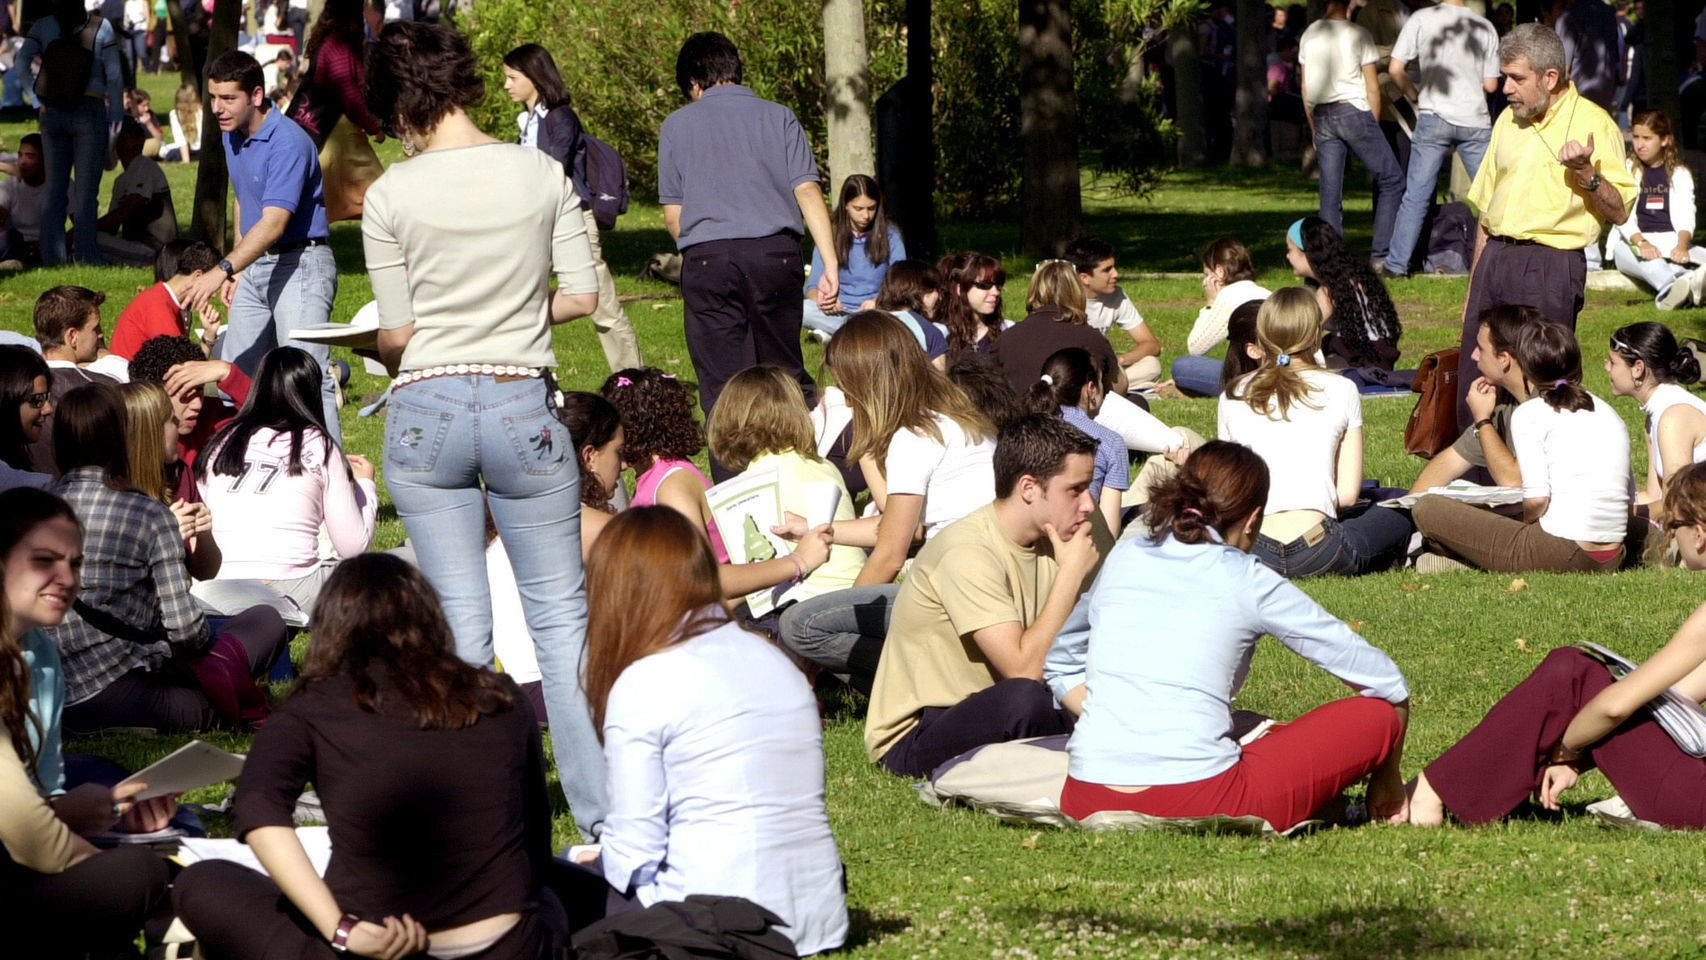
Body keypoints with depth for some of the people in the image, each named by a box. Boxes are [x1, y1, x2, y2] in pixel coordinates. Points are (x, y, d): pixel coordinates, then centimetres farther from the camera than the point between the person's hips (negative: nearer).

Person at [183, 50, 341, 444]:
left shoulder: (288, 143, -22)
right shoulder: (231, 136, 8)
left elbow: (273, 223, -31)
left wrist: (222, 270, -41)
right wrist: (237, 270, 14)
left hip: (300, 266, -9)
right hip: (255, 266, 9)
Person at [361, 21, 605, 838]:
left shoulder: (392, 196, -7)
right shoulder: (541, 174, -2)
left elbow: (395, 331, -3)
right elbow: (582, 296, 1)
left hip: (426, 410, -1)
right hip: (522, 404, 1)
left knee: (461, 624, 6)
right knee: (560, 616, 8)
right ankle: (604, 809, 4)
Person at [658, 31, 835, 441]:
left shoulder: (677, 125, 10)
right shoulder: (779, 117, 11)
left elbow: (672, 216, 9)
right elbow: (808, 192, 0)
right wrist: (830, 262, -3)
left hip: (707, 259, -1)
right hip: (776, 252, 1)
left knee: (723, 389, 0)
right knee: (787, 376, 12)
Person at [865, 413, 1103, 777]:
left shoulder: (1049, 540, 5)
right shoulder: (968, 552, -21)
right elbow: (1024, 669, -28)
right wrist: (1071, 573, -21)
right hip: (913, 736, -7)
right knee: (1024, 699, -35)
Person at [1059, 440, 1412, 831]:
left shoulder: (1124, 557, 13)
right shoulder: (1249, 583, 3)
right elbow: (1387, 681, 10)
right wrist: (1388, 781, 27)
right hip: (1193, 804, -5)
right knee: (1375, 714, 9)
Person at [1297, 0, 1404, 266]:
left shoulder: (1309, 35, 9)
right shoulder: (1357, 35, -5)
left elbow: (1306, 89, 13)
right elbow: (1373, 88, -3)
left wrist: (1314, 130, 20)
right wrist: (1373, 125, 8)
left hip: (1322, 114, 5)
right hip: (1354, 111, -5)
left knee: (1330, 194, 6)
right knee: (1391, 180, 4)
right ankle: (1382, 255, -3)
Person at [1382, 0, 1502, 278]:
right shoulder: (1485, 27, 3)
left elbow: (1396, 69, -5)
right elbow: (1491, 85, 6)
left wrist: (1414, 94, 12)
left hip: (1434, 117, -1)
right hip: (1475, 120, 1)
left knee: (1416, 195, 3)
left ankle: (1396, 264, 2)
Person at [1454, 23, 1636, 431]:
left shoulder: (1594, 124, -6)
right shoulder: (1509, 121, 16)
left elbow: (1619, 211, -8)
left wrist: (1586, 174, -24)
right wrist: (1473, 290, 21)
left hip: (1550, 266, -7)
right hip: (1495, 259, 7)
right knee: (1472, 395, 4)